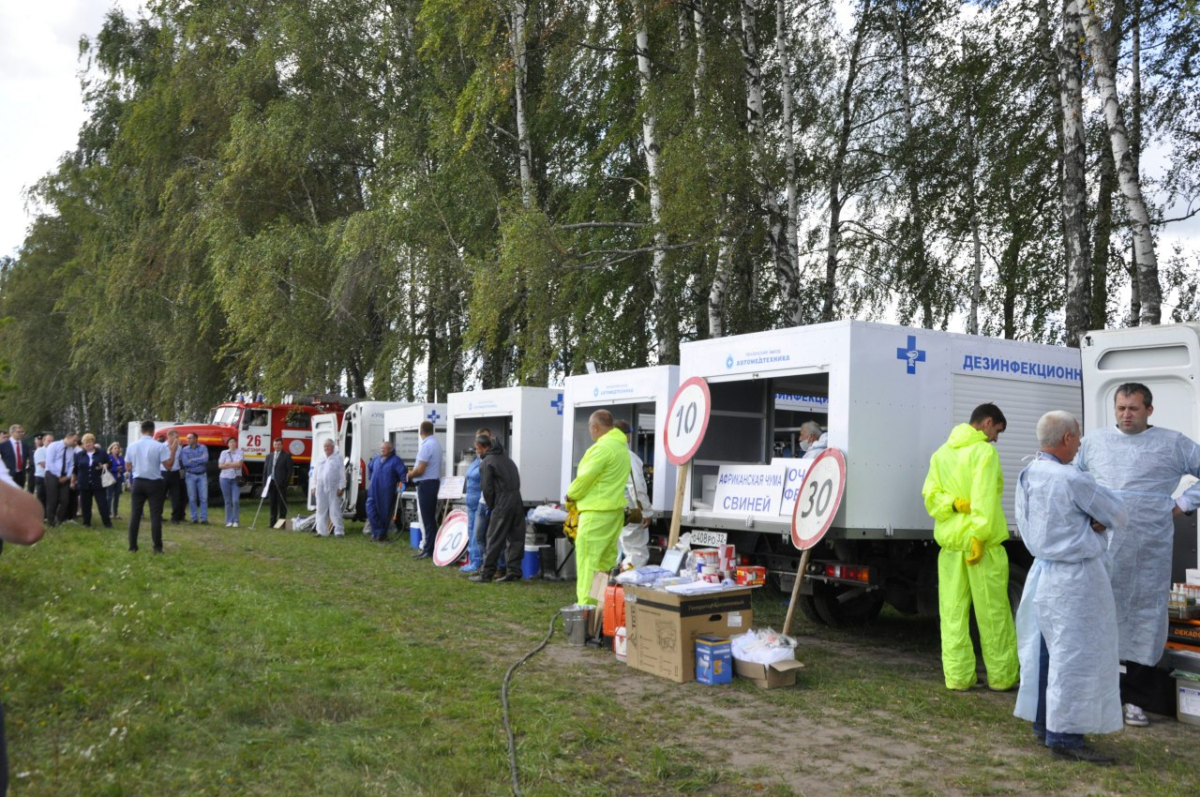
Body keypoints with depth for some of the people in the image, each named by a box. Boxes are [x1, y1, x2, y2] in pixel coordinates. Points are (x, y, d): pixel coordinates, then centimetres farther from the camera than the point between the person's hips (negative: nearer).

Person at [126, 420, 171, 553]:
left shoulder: (132, 446, 1)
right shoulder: (159, 446, -11)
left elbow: (128, 468, 6)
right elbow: (168, 466, -13)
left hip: (138, 482, 3)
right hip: (154, 483, -3)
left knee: (135, 514, 9)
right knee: (155, 515, 0)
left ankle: (132, 547, 10)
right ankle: (157, 547, 0)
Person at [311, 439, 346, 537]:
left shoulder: (338, 459, 3)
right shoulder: (320, 460, 16)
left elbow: (342, 475, -3)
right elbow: (315, 475, 15)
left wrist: (341, 488, -10)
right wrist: (313, 487, 8)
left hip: (334, 489, -4)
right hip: (321, 489, 4)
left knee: (335, 510, -6)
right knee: (321, 510, 6)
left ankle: (339, 531, -3)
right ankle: (322, 531, 12)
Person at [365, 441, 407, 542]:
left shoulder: (395, 460, -7)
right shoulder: (376, 458, 13)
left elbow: (403, 473, -13)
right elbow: (369, 468, 32)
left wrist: (402, 483, -19)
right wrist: (370, 478, 26)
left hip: (387, 492, -5)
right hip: (374, 491, 5)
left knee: (385, 514, 3)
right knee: (371, 511, -4)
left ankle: (381, 534, 15)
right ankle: (378, 532, 2)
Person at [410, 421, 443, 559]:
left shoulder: (426, 445, -18)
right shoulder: (436, 443, 13)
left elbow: (420, 470, -21)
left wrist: (410, 475, -3)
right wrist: (414, 472, 15)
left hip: (425, 484, -10)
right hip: (434, 482, 10)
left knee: (426, 518, -5)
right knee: (432, 518, 14)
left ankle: (427, 550, -3)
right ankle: (432, 547, 18)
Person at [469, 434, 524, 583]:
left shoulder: (486, 463, -4)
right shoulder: (506, 458, 18)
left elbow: (487, 488, -9)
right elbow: (516, 481, 15)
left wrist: (490, 506, 6)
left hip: (502, 503, -7)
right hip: (517, 500, 7)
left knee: (494, 540, -1)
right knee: (515, 538, 9)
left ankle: (486, 573, 4)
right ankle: (513, 572, 12)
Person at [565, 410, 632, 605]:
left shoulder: (602, 447, -15)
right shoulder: (621, 446, 15)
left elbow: (585, 477, -15)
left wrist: (571, 495, 2)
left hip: (596, 511, -9)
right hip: (615, 509, 10)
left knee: (588, 559, -6)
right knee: (607, 559, 12)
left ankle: (587, 605, -7)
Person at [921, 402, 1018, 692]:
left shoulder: (941, 453, 13)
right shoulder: (985, 452, -8)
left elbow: (931, 496, 4)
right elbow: (984, 499, -17)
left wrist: (954, 504, -10)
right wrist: (979, 536, -19)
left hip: (949, 540, 6)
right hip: (981, 541, -6)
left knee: (953, 612, 7)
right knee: (992, 613, 4)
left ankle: (957, 676, 9)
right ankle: (1001, 677, 12)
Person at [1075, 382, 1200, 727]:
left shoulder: (1172, 443, 3)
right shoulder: (1095, 441, 10)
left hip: (1149, 552, -1)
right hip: (1101, 547, 2)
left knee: (1145, 619, 3)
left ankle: (1135, 698, 14)